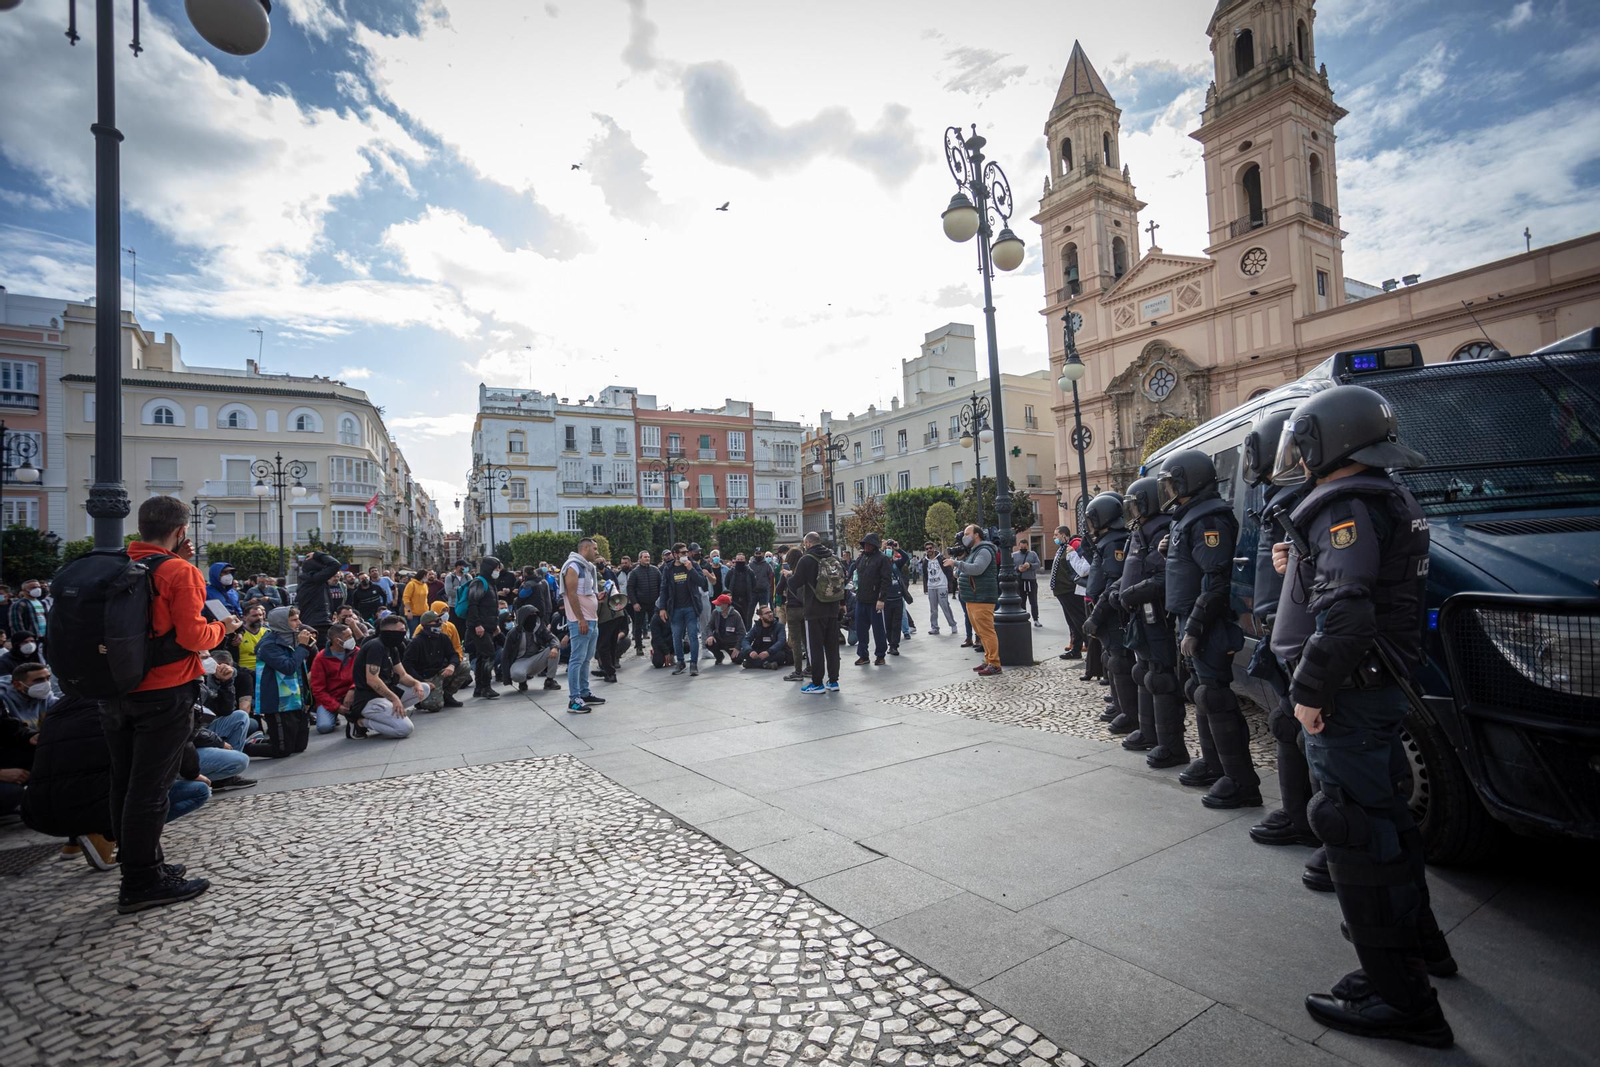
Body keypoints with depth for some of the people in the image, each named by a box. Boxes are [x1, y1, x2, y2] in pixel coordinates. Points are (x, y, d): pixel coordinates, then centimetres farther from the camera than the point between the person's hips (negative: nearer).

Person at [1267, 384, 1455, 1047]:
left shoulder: (1346, 507, -18)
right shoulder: (1390, 499, 14)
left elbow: (1347, 612, -28)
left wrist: (1311, 688, -23)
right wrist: (1300, 568, 12)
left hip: (1349, 695, -11)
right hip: (1381, 687, 11)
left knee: (1356, 831, -3)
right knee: (1379, 814, 25)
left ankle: (1399, 997, 8)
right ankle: (1418, 940, 43)